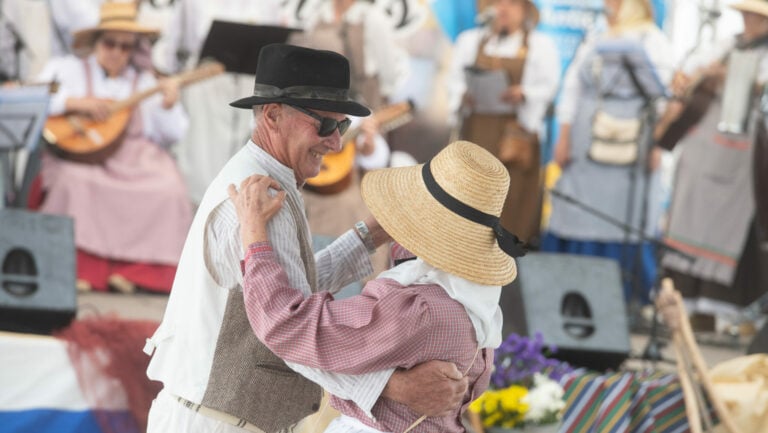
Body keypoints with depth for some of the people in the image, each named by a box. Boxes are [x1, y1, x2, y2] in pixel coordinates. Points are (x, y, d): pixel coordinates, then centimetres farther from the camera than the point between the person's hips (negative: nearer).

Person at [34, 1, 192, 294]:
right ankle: (83, 269, -32)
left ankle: (131, 270, -24)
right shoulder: (67, 69, 14)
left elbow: (170, 136, 14)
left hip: (134, 162, 2)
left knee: (168, 190, -27)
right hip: (80, 156, -2)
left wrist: (169, 106, -5)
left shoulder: (145, 83, 19)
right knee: (74, 181, -37)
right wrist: (75, 103, -10)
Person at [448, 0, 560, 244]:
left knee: (513, 194, -6)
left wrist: (523, 94, -22)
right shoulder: (470, 40, 15)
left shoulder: (541, 46, 5)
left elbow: (549, 86, -3)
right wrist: (463, 95, -12)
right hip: (477, 128, 3)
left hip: (516, 130, -3)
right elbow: (455, 79, 10)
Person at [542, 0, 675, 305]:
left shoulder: (652, 42, 1)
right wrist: (564, 137, 8)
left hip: (629, 150, -5)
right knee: (577, 213, 2)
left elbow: (663, 94, -6)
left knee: (626, 220, -6)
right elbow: (572, 88, 16)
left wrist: (656, 143, -15)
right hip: (586, 147, 5)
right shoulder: (593, 42, 17)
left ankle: (632, 296, 0)